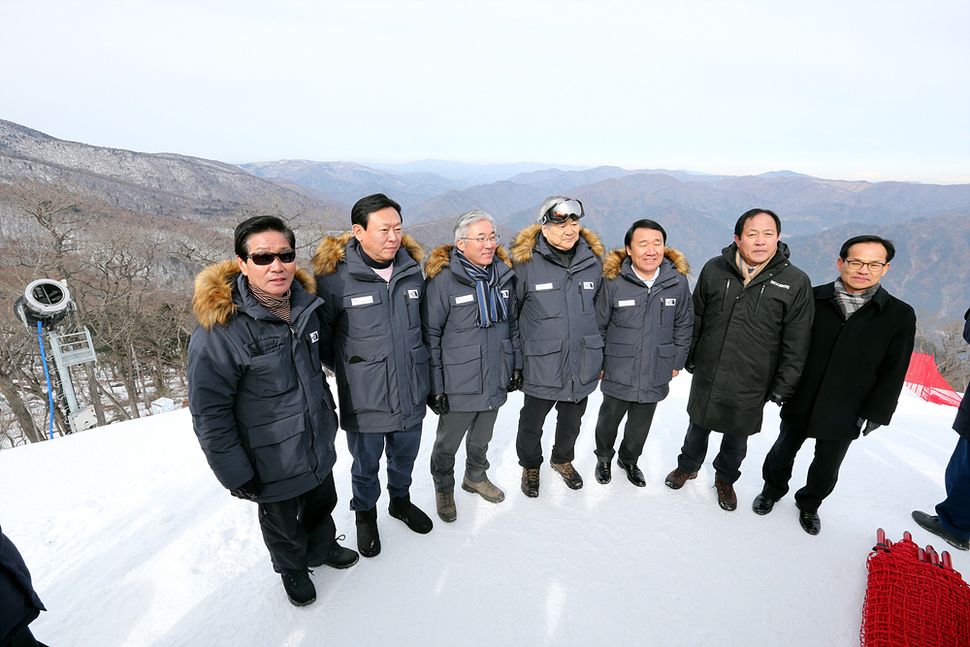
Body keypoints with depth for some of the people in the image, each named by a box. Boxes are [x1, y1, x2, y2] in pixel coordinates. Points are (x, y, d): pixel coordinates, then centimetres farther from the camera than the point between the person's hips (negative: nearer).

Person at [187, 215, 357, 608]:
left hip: (318, 447, 6)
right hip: (273, 463, -5)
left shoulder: (304, 306, -5)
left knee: (323, 506, 28)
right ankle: (292, 569, 52)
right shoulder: (219, 329, -26)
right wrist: (236, 475, -16)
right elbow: (209, 414, -20)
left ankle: (323, 549, 57)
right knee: (283, 525, 21)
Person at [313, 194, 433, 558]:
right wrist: (347, 369, -2)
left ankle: (401, 501, 53)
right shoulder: (334, 277, -18)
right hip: (364, 400, -4)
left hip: (411, 394, 4)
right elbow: (320, 336, -6)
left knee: (404, 457, 24)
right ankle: (365, 514, 47)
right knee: (366, 466, 18)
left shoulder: (412, 269, -2)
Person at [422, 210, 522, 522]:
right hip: (458, 387, -5)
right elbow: (429, 335, -13)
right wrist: (434, 387, -13)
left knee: (481, 439, 25)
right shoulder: (442, 279, -17)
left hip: (496, 381, 5)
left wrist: (516, 365, 13)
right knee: (447, 443, 15)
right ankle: (444, 489, 42)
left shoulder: (502, 273, 1)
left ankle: (476, 477, 51)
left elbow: (512, 323, 13)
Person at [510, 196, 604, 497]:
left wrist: (600, 357, 14)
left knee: (571, 422, 23)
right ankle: (530, 466, 44)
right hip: (541, 366, -3)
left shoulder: (593, 260, 0)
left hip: (582, 365, 4)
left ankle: (563, 459, 51)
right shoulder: (525, 261, -13)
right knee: (531, 423, 15)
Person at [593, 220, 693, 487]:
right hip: (618, 372, -2)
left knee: (641, 425, 22)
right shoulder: (613, 281, -15)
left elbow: (683, 325, 6)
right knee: (608, 420, 19)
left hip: (656, 375, 2)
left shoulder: (677, 281, -8)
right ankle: (603, 458, 47)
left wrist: (677, 362, 9)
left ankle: (629, 460, 49)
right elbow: (598, 326, -4)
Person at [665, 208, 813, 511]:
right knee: (698, 428, 20)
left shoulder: (796, 282, -9)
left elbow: (796, 344, -4)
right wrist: (688, 358, 8)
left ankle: (726, 478, 46)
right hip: (706, 376, 1)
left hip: (750, 386, -1)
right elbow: (695, 319, 6)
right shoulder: (714, 270, -5)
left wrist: (782, 387, -4)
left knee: (737, 439, 19)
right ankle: (688, 466, 47)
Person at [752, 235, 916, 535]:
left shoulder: (900, 315, -7)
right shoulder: (812, 299, -9)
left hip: (845, 415, 0)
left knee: (826, 468, 18)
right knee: (783, 452, 19)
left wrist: (875, 413, -6)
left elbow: (893, 372, -3)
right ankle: (773, 490, 45)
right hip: (799, 404, 0)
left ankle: (809, 503, 45)